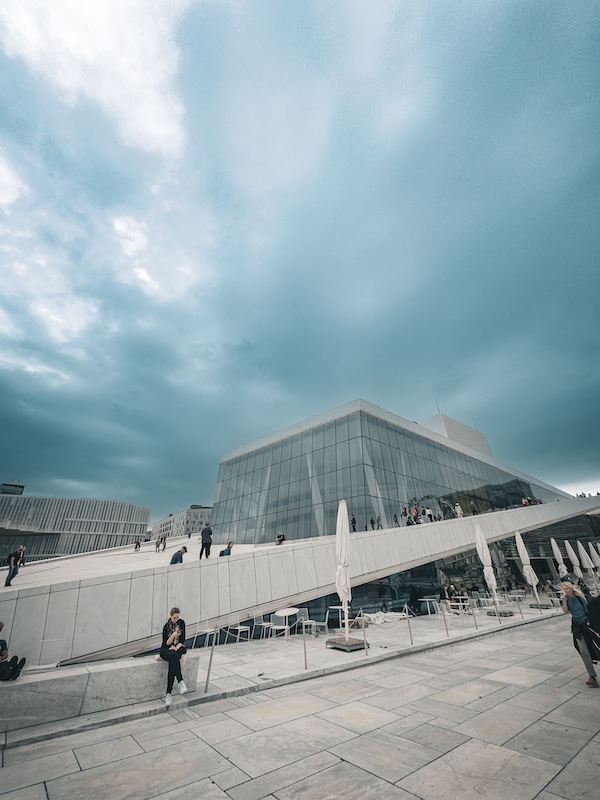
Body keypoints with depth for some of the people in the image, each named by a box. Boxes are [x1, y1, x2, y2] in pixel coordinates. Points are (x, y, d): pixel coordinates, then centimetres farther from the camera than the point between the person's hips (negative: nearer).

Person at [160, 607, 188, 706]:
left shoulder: (181, 623, -1)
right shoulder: (166, 626, -7)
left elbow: (182, 640, 1)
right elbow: (166, 643, -8)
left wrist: (176, 648, -16)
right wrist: (173, 635, -25)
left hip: (178, 648, 1)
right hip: (166, 650, -1)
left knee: (172, 663, -32)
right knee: (174, 658, -37)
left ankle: (168, 694, -30)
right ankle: (181, 682, -39)